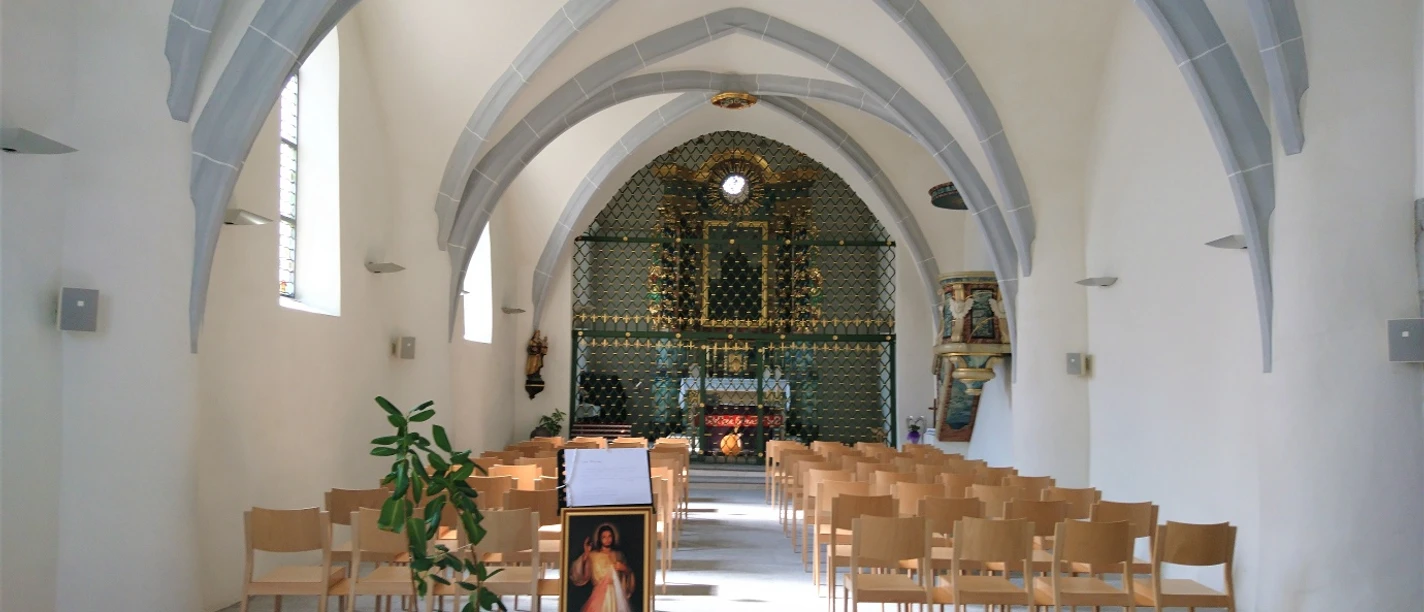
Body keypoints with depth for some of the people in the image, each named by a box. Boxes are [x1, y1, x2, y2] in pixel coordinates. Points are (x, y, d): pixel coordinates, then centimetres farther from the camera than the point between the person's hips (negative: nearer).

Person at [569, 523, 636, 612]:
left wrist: (624, 569, -5)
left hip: (616, 594, 2)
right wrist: (586, 555, -12)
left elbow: (629, 574, 16)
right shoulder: (593, 555, 2)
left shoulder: (618, 555, 11)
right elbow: (584, 576, -8)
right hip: (600, 594, -2)